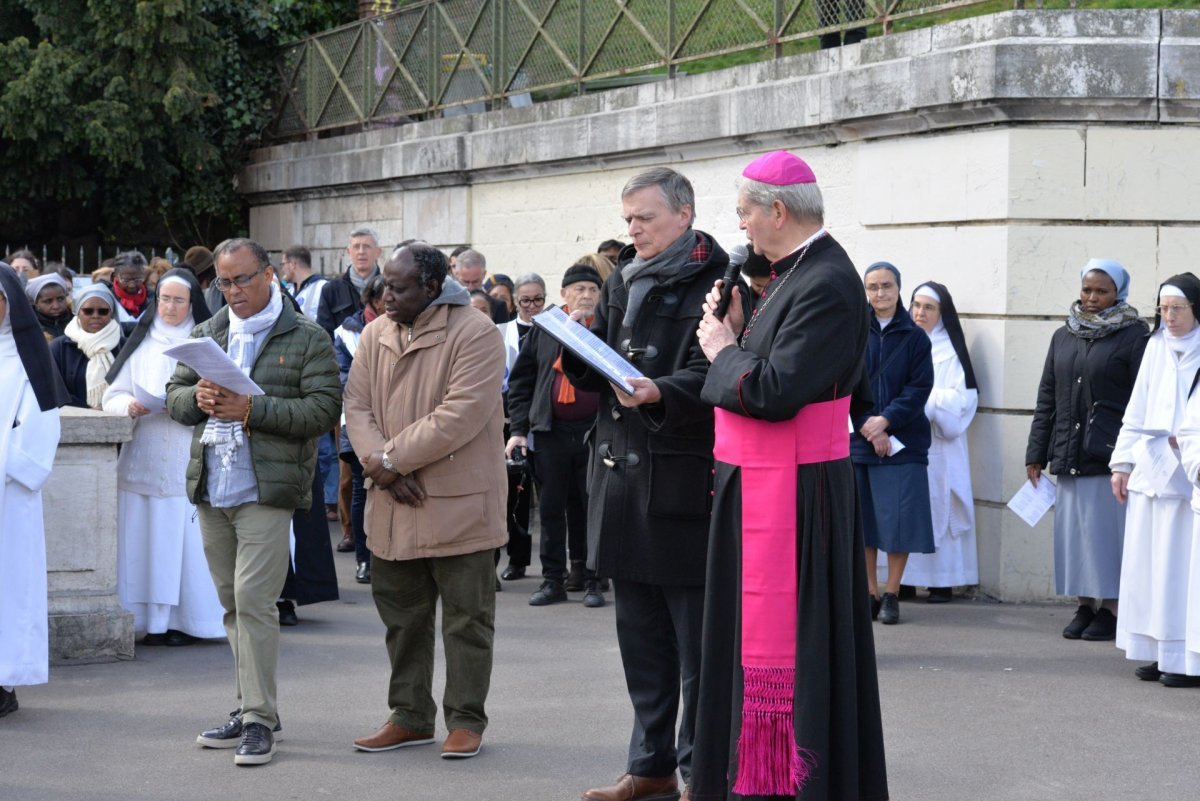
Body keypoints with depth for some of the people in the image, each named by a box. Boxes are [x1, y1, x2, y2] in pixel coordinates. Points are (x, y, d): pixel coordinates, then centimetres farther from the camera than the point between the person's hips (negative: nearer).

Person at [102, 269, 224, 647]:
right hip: (143, 458, 2)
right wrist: (129, 405, -10)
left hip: (189, 458, -2)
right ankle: (152, 620, 1)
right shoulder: (140, 343, 13)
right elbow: (111, 396, 11)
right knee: (145, 538, -2)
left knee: (187, 539, -5)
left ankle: (186, 619, 0)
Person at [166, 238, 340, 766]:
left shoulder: (306, 338, -1)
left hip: (266, 490, -6)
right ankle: (251, 707, 20)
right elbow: (174, 397, 18)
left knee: (253, 600, -12)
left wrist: (251, 409, -18)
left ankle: (259, 719, -8)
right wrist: (197, 399, -6)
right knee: (233, 604, 11)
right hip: (211, 488, 6)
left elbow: (323, 409, -10)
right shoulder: (206, 335, 16)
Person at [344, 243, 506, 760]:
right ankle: (410, 717, 23)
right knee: (401, 614, 13)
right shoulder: (376, 336, 9)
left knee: (466, 615, 2)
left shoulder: (474, 334, -12)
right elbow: (357, 406, 4)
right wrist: (381, 467, -13)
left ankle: (466, 720, 11)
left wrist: (390, 459, -17)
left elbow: (461, 416, -21)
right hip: (393, 504, 6)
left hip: (458, 504, -6)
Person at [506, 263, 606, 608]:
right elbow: (521, 380, 9)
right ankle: (553, 579, 14)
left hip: (594, 432, -2)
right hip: (550, 433, 2)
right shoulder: (544, 328, 7)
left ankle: (591, 579, 12)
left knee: (591, 506, 4)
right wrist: (518, 428, 2)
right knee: (551, 507, 7)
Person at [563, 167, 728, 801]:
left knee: (695, 641, -1)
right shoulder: (622, 283, 15)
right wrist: (576, 348, -3)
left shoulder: (710, 283, -9)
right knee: (641, 638, 15)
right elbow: (596, 375, 17)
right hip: (623, 477, 8)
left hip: (682, 481, -8)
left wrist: (660, 393, -35)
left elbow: (709, 374, -19)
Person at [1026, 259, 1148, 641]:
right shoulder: (1064, 337, 13)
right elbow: (1046, 399, 16)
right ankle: (1085, 606, 14)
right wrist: (1036, 453, 13)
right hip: (1069, 456, 5)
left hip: (1111, 456, -5)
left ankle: (1110, 610, 4)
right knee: (1072, 533, 6)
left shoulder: (1133, 336, -3)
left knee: (1107, 533, -3)